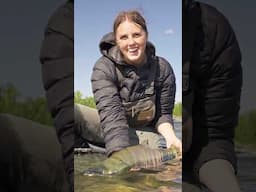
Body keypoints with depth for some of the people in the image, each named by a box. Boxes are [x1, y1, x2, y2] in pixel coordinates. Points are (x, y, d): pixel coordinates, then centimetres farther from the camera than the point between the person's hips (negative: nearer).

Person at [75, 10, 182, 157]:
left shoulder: (162, 69, -12)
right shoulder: (104, 67, -20)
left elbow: (163, 114, -5)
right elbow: (111, 113, -32)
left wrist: (170, 135, -28)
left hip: (144, 133, 4)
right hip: (108, 130, -3)